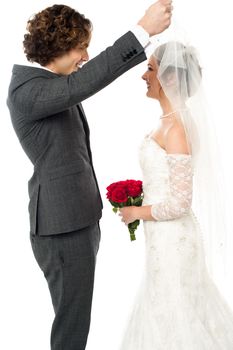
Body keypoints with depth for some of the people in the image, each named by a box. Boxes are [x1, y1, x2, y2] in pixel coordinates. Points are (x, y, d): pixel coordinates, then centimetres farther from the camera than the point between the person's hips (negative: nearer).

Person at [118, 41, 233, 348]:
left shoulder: (175, 128, -22)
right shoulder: (170, 121, 5)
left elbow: (179, 203, -23)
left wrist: (136, 213, -11)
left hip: (172, 239, -9)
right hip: (169, 237, 9)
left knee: (171, 313, 7)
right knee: (182, 307, 21)